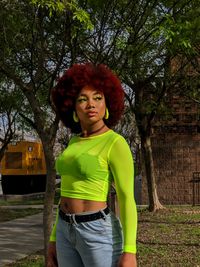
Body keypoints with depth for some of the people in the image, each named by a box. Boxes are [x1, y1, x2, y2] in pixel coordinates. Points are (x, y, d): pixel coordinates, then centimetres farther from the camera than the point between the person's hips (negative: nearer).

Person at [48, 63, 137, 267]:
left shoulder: (116, 143, -11)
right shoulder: (75, 142, 11)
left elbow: (127, 199, -15)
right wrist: (54, 239, 15)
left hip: (99, 233, -7)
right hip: (67, 231, 7)